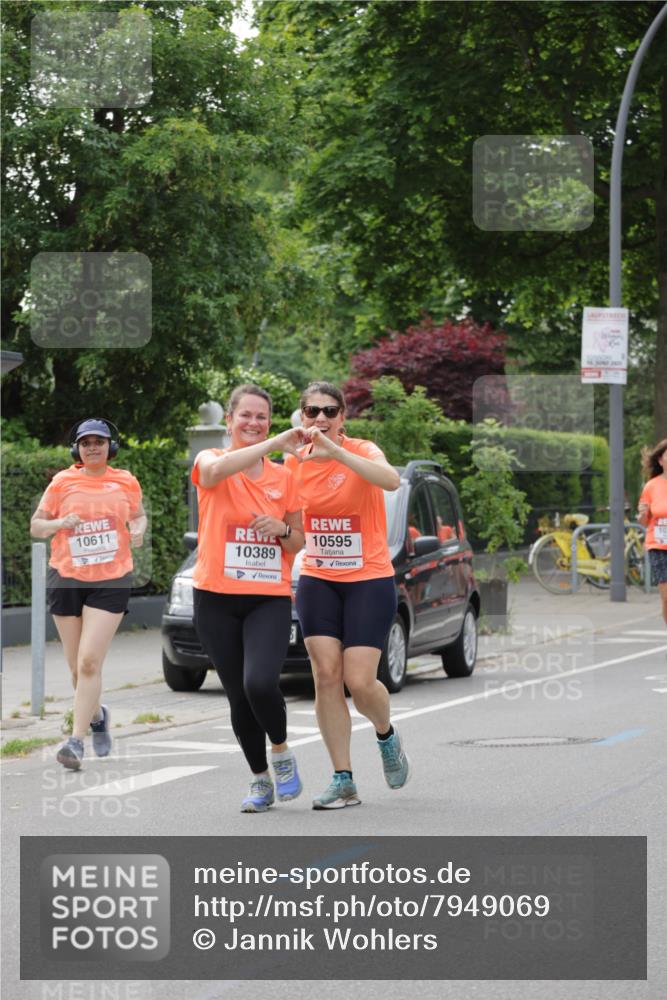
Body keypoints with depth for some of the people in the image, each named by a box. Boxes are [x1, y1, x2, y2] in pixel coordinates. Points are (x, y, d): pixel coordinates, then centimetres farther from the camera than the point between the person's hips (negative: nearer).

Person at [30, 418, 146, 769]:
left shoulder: (126, 482, 4)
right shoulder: (63, 482, 2)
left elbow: (138, 516, 21)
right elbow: (35, 526, 5)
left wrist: (138, 530, -2)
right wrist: (59, 523, -16)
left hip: (111, 582, -1)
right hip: (66, 579, 2)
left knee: (90, 662, -14)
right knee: (77, 667, 8)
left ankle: (76, 740, -15)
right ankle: (97, 716, 38)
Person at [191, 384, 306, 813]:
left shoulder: (284, 477, 9)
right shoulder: (210, 461, 0)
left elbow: (298, 543, 17)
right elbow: (217, 468, -27)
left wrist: (283, 530, -6)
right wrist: (276, 443, -32)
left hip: (270, 599, 0)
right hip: (217, 599, 0)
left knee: (260, 683, -22)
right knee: (239, 696, 3)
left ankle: (282, 751, 5)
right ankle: (261, 780, 21)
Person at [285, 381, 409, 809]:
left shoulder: (361, 451, -12)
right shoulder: (295, 462, 2)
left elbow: (390, 479, -34)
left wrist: (336, 451, -43)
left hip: (369, 580, -4)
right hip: (317, 581, 4)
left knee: (359, 681, -9)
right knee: (326, 676, -6)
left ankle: (387, 736, 25)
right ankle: (343, 781, 0)